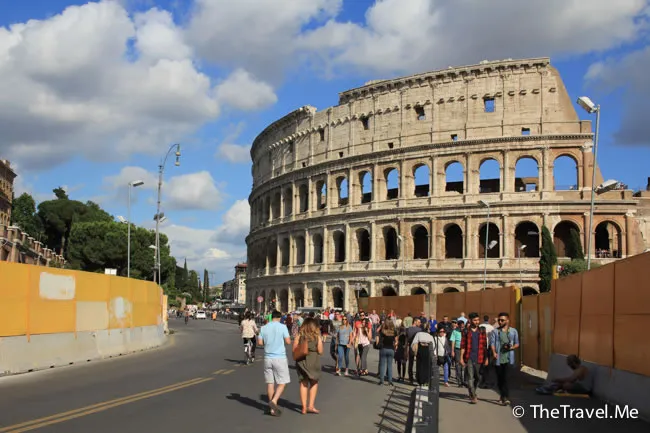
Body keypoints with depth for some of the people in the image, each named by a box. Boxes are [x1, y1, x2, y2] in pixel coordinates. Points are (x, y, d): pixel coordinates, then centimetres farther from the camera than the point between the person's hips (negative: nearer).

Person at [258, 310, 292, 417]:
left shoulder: (264, 328, 4)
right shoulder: (282, 327, -7)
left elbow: (260, 342, 5)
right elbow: (288, 341, -9)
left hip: (268, 358, 4)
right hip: (280, 357, -4)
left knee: (270, 382, 9)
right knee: (282, 382, 5)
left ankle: (273, 408, 13)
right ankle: (274, 401, -14)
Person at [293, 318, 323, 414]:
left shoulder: (300, 335, -4)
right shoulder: (317, 336, -7)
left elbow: (294, 349, -5)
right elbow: (320, 351, -6)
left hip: (301, 362, 1)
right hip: (313, 362, -1)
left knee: (303, 384, 11)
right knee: (314, 383, 16)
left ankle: (304, 407, 11)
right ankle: (311, 405, 9)